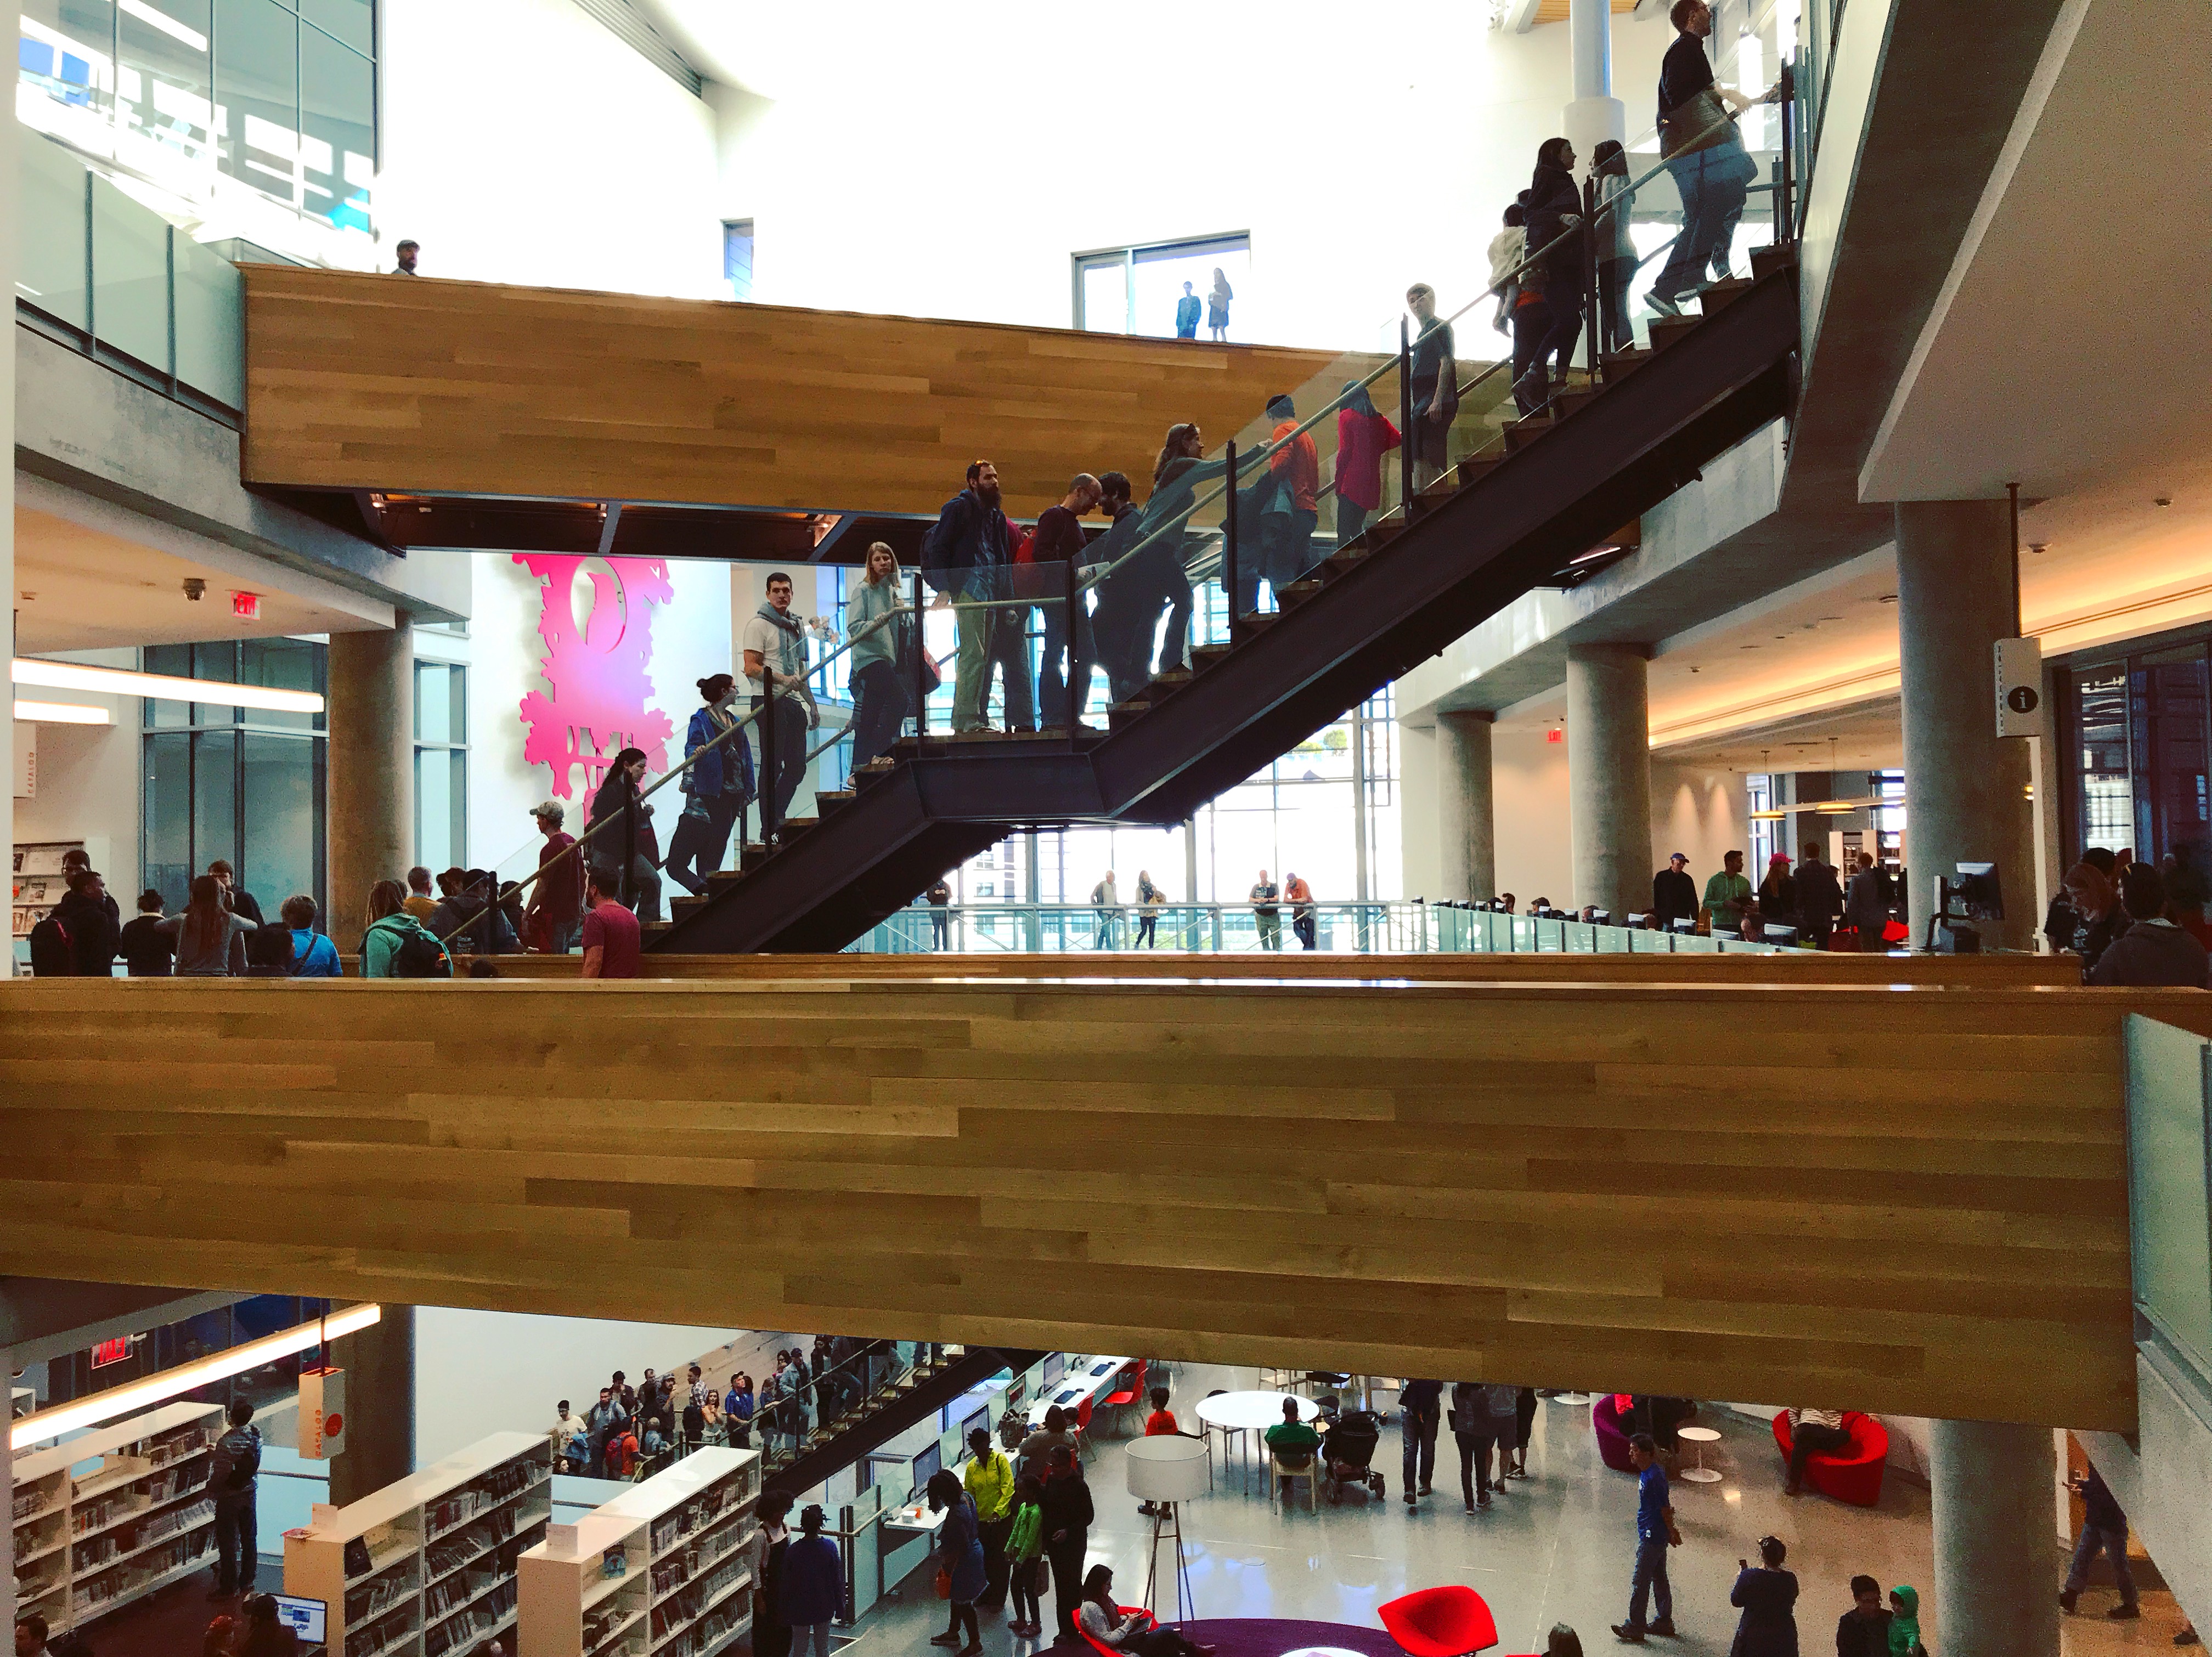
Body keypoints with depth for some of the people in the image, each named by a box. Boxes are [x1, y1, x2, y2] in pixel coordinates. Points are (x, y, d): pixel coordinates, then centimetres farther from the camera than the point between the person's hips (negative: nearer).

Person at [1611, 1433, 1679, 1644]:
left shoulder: (1654, 1477, -27)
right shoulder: (1647, 1472, 5)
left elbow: (1665, 1508, -20)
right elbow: (1664, 1506, 16)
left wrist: (1672, 1532, -9)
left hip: (1652, 1537, -10)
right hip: (1654, 1535, 10)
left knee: (1640, 1583, -1)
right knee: (1659, 1579, 19)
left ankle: (1635, 1628, 7)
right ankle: (1664, 1621, 31)